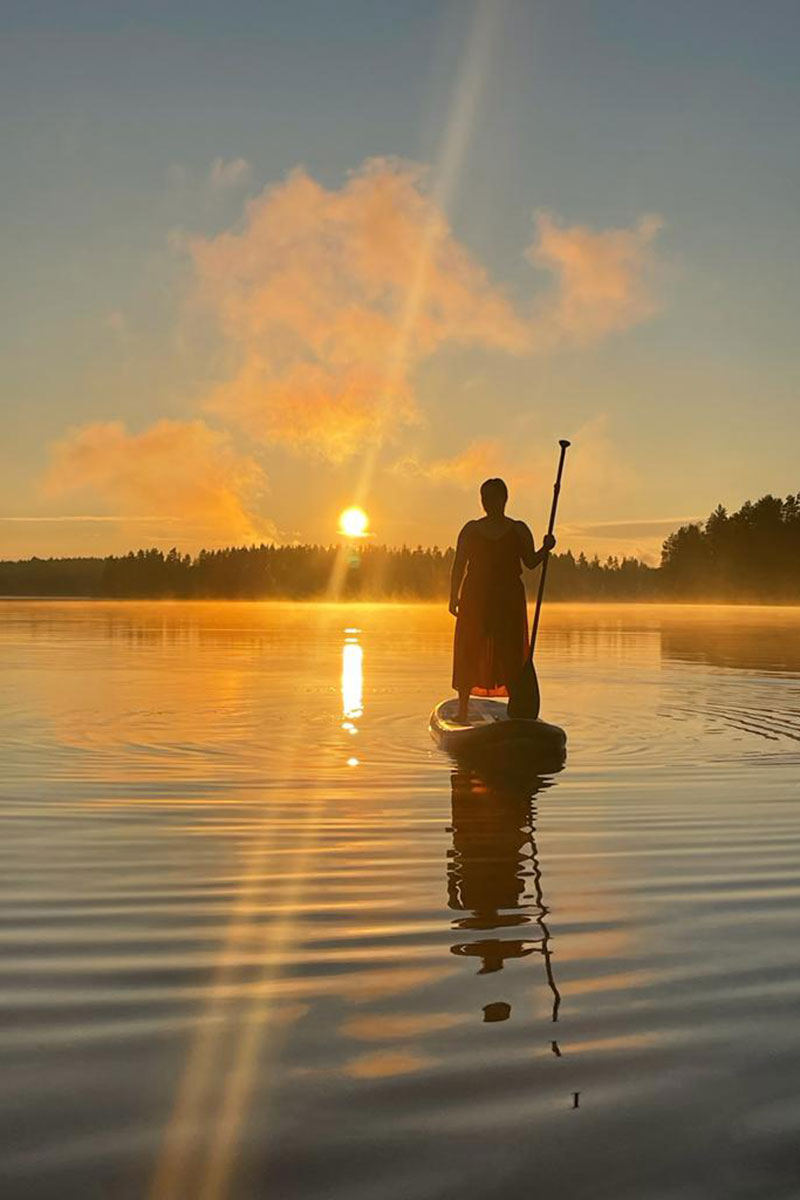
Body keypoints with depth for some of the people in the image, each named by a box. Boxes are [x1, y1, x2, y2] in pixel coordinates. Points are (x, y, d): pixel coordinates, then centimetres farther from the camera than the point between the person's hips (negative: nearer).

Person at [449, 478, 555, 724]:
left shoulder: (518, 530, 8)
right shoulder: (471, 530, 10)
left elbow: (530, 562, 3)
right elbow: (459, 566, 7)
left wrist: (545, 549, -16)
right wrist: (454, 597, -2)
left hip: (508, 601, -1)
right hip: (474, 598, 1)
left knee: (510, 655, -3)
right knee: (468, 653, 0)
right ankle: (463, 710, 8)